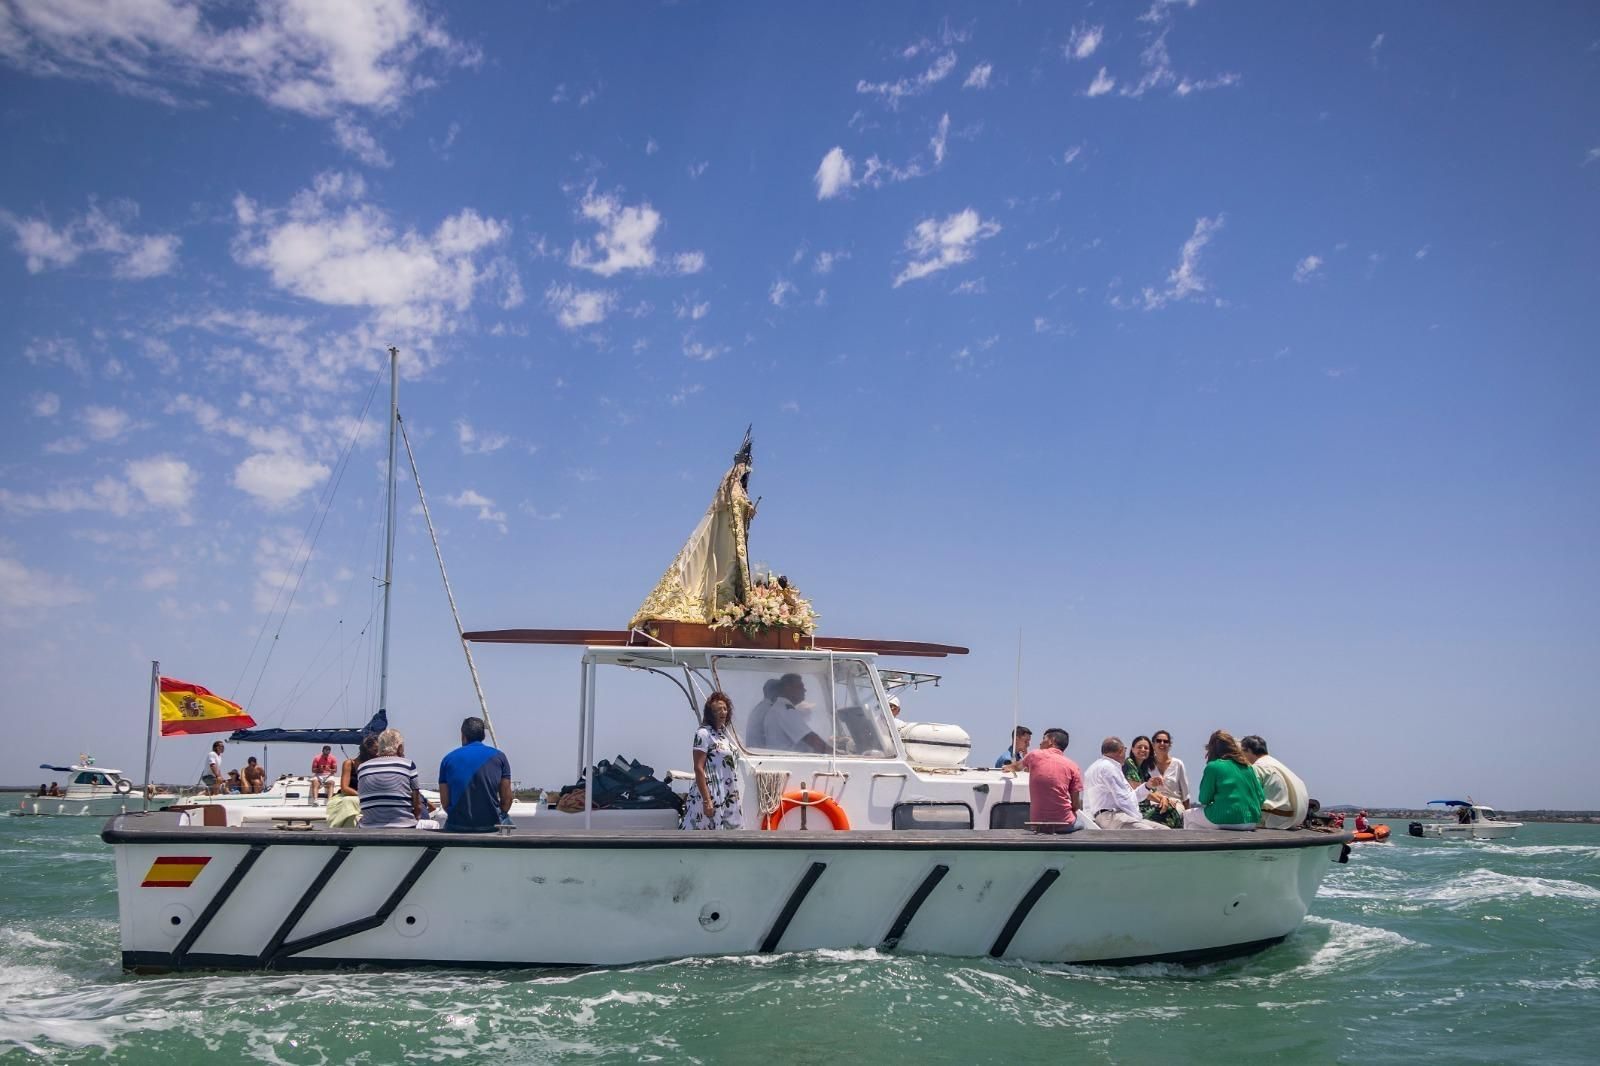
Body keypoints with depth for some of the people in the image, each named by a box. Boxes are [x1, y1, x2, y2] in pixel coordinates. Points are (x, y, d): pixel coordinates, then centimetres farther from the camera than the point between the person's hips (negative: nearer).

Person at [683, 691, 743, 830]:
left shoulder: (724, 732, 13)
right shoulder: (703, 734, -11)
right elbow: (698, 768, -15)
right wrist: (707, 801, -21)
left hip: (728, 797, 8)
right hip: (712, 796, -8)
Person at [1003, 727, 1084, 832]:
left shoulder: (1034, 756, 2)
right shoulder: (1072, 766, -1)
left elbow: (1017, 766, 27)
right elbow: (1076, 805, -1)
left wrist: (1010, 767, 50)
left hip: (1037, 825, 2)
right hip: (1064, 825, -2)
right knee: (1080, 823, 33)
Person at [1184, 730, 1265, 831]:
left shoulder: (1213, 766, -5)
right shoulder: (1248, 767, 10)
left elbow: (1204, 799, -1)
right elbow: (1261, 797, 9)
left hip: (1226, 821, -6)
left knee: (1188, 815, 21)